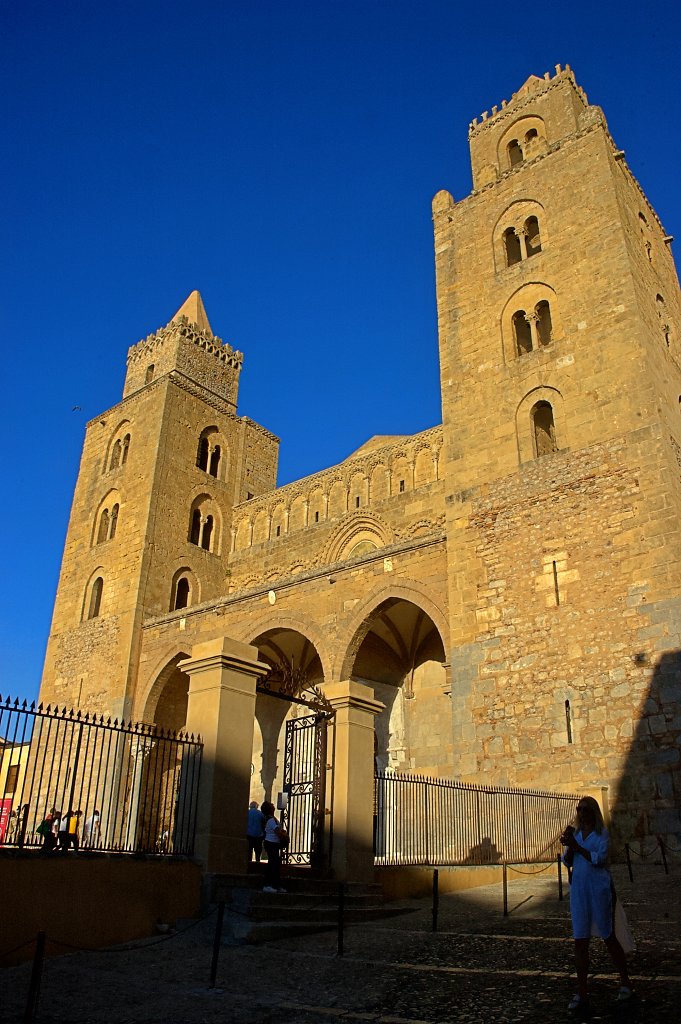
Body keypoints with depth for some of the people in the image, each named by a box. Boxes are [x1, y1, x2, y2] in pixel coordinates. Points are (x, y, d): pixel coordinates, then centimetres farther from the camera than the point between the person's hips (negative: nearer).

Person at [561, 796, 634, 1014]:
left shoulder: (602, 834, -4)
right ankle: (581, 994, 9)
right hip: (578, 890, 4)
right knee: (580, 942, 3)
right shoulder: (575, 833, 9)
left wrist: (576, 846, -18)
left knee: (609, 937, 8)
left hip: (599, 889, -4)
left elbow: (599, 858, -17)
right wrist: (569, 846, -13)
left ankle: (625, 983, 28)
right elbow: (567, 862, 5)